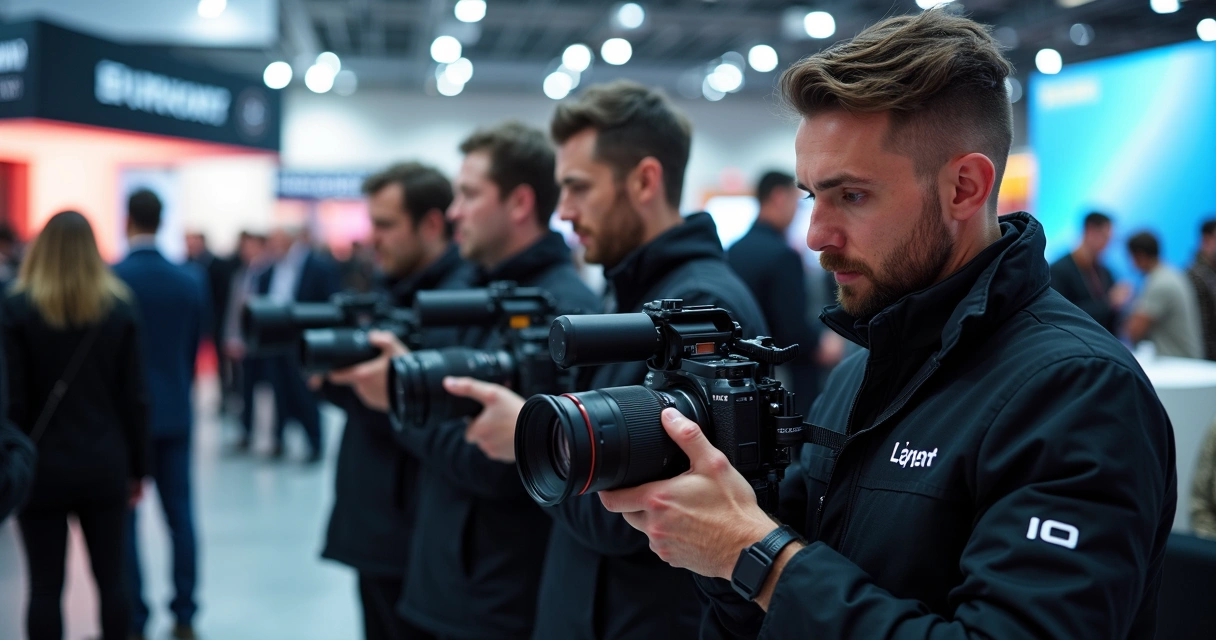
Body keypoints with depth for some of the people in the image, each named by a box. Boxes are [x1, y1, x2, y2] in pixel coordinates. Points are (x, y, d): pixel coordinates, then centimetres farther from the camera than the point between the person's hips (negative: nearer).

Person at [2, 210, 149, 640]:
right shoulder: (120, 307, 0)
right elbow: (134, 398, 1)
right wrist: (137, 468, 8)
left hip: (42, 467, -2)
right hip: (104, 465, 2)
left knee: (45, 586, 4)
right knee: (111, 577, 11)